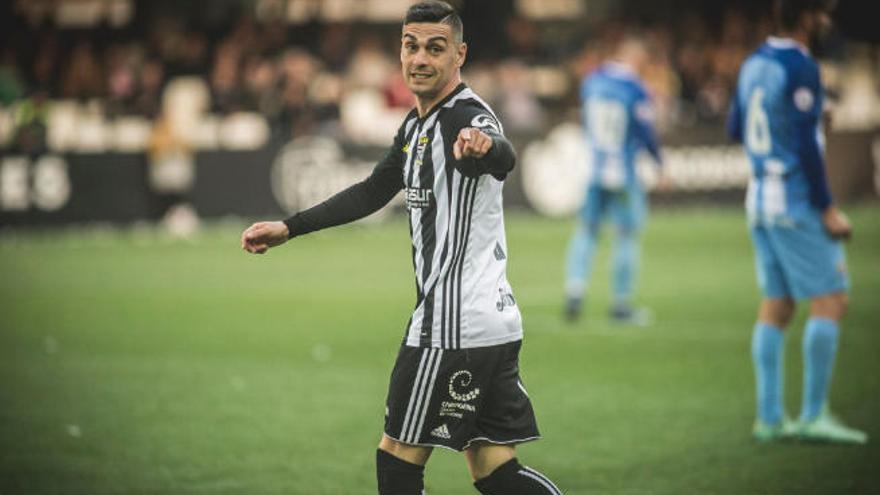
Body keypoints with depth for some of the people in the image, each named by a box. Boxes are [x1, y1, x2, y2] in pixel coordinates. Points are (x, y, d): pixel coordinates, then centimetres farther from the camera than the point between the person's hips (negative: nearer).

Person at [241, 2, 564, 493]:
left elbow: (504, 158, -40)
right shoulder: (418, 124, 14)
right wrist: (289, 228, 26)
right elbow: (374, 192, 27)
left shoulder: (468, 118, -16)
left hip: (454, 326, -9)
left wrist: (484, 147, -64)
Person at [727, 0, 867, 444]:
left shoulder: (754, 64, 10)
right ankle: (814, 414, -6)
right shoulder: (800, 69, -15)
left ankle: (769, 417, 9)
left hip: (759, 197, 8)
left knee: (775, 306, 10)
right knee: (830, 301, -4)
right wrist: (828, 209, -15)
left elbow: (735, 129, 21)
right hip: (796, 201, -8)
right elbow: (806, 146, -19)